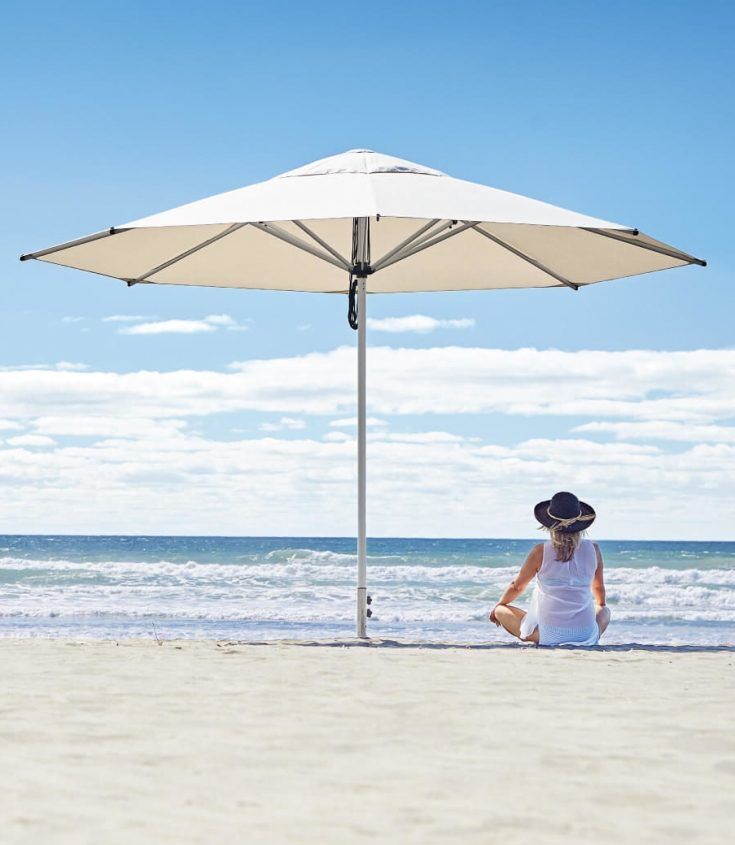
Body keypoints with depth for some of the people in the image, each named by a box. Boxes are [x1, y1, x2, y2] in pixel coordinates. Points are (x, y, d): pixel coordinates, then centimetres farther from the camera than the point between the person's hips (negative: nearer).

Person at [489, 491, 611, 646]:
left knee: (501, 611, 19)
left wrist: (498, 606, 29)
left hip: (548, 636, -3)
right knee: (605, 611, 36)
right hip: (586, 637, 3)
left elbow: (517, 586, 8)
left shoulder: (541, 551, -8)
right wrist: (600, 605, 41)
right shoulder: (593, 549, -2)